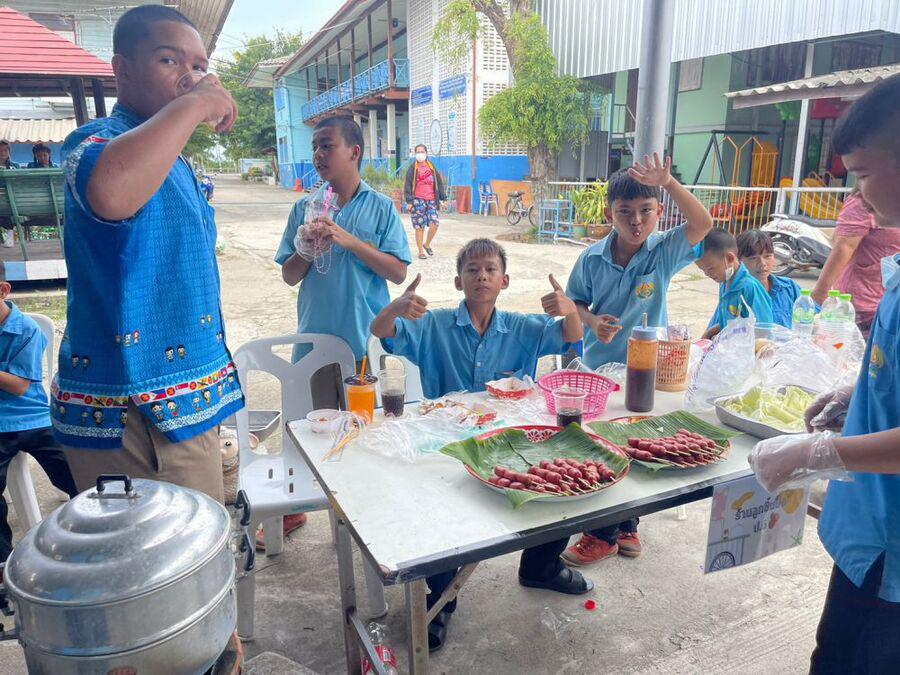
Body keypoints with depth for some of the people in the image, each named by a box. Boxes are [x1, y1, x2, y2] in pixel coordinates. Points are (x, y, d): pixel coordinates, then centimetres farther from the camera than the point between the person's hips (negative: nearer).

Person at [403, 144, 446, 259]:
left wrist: (443, 198, 9)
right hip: (418, 201, -3)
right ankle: (421, 252, 9)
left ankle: (427, 244, 15)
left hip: (431, 200, 3)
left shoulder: (432, 168, 12)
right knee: (419, 227, -2)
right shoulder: (413, 168, 3)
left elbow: (439, 183, 15)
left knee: (435, 223, -10)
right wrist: (409, 201, -7)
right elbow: (408, 185, 1)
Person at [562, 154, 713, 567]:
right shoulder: (592, 259, -7)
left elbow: (702, 223, -25)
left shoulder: (664, 252, -10)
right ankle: (601, 534, 31)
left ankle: (626, 525, 33)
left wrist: (668, 183, -34)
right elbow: (577, 302, 3)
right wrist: (592, 321, -18)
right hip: (599, 367, 1)